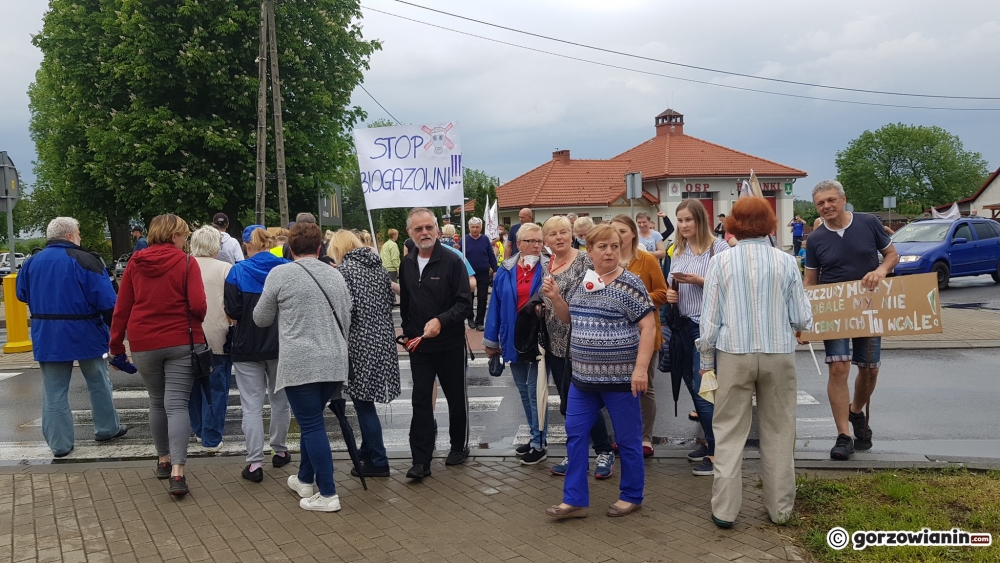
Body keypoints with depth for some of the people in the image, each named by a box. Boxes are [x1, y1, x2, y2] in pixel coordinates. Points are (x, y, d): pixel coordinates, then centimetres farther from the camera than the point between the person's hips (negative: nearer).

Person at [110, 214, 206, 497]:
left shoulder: (135, 263, 4)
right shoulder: (186, 263, -6)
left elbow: (121, 308, 5)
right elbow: (198, 306, -13)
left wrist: (116, 345, 12)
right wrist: (193, 323, 9)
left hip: (143, 344, 3)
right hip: (182, 342, -3)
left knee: (157, 402, 19)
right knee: (177, 404, -4)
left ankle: (163, 460, 31)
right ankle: (177, 472, -14)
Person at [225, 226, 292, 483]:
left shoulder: (238, 271, -8)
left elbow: (232, 312, -11)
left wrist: (245, 318, 9)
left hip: (248, 345, -2)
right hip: (281, 344, 2)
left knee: (252, 405, 1)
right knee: (280, 400, 17)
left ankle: (255, 462, -3)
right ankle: (279, 451, 29)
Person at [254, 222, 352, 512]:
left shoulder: (280, 274, -3)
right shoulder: (336, 275, 10)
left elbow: (261, 319, 7)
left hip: (299, 363, -5)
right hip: (335, 362, 5)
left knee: (312, 425, -1)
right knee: (312, 421, 20)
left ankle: (327, 494, 1)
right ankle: (305, 479, 32)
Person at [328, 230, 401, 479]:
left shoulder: (344, 269, -9)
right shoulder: (378, 266, 10)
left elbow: (346, 309, -17)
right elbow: (391, 300, 10)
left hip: (360, 342, -7)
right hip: (383, 339, 7)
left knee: (363, 402, 1)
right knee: (365, 400, 20)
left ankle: (378, 462, 5)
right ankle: (368, 450, 30)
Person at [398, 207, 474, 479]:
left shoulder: (452, 261, -12)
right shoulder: (407, 264, 5)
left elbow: (465, 303, -16)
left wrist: (441, 320, -28)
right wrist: (408, 332, 10)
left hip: (450, 344, -4)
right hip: (418, 345, 4)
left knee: (456, 398, 12)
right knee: (421, 401, -1)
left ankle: (459, 446, 31)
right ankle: (421, 461, 1)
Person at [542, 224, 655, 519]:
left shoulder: (629, 283, -11)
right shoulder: (582, 281, 7)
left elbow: (648, 326, -13)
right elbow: (569, 317, 19)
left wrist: (640, 368, -20)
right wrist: (554, 297, 0)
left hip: (620, 376, -6)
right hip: (583, 375, 6)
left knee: (627, 438, 7)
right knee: (575, 434, 8)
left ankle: (631, 496, 23)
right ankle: (575, 499, 17)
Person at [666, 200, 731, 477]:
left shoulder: (719, 247, -9)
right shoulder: (677, 251, 12)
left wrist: (699, 281, -19)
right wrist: (670, 293, 0)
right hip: (683, 325, 7)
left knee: (702, 388, -6)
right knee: (692, 386, 13)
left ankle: (716, 451, 5)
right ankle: (710, 440, 28)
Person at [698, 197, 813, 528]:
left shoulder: (721, 262, -4)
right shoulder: (785, 262, -3)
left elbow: (709, 319, -3)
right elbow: (802, 319, -1)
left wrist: (706, 361, 7)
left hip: (734, 355, -1)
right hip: (779, 354, 1)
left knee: (729, 432, 8)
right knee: (778, 433, 13)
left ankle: (725, 510, 10)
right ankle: (779, 508, 21)